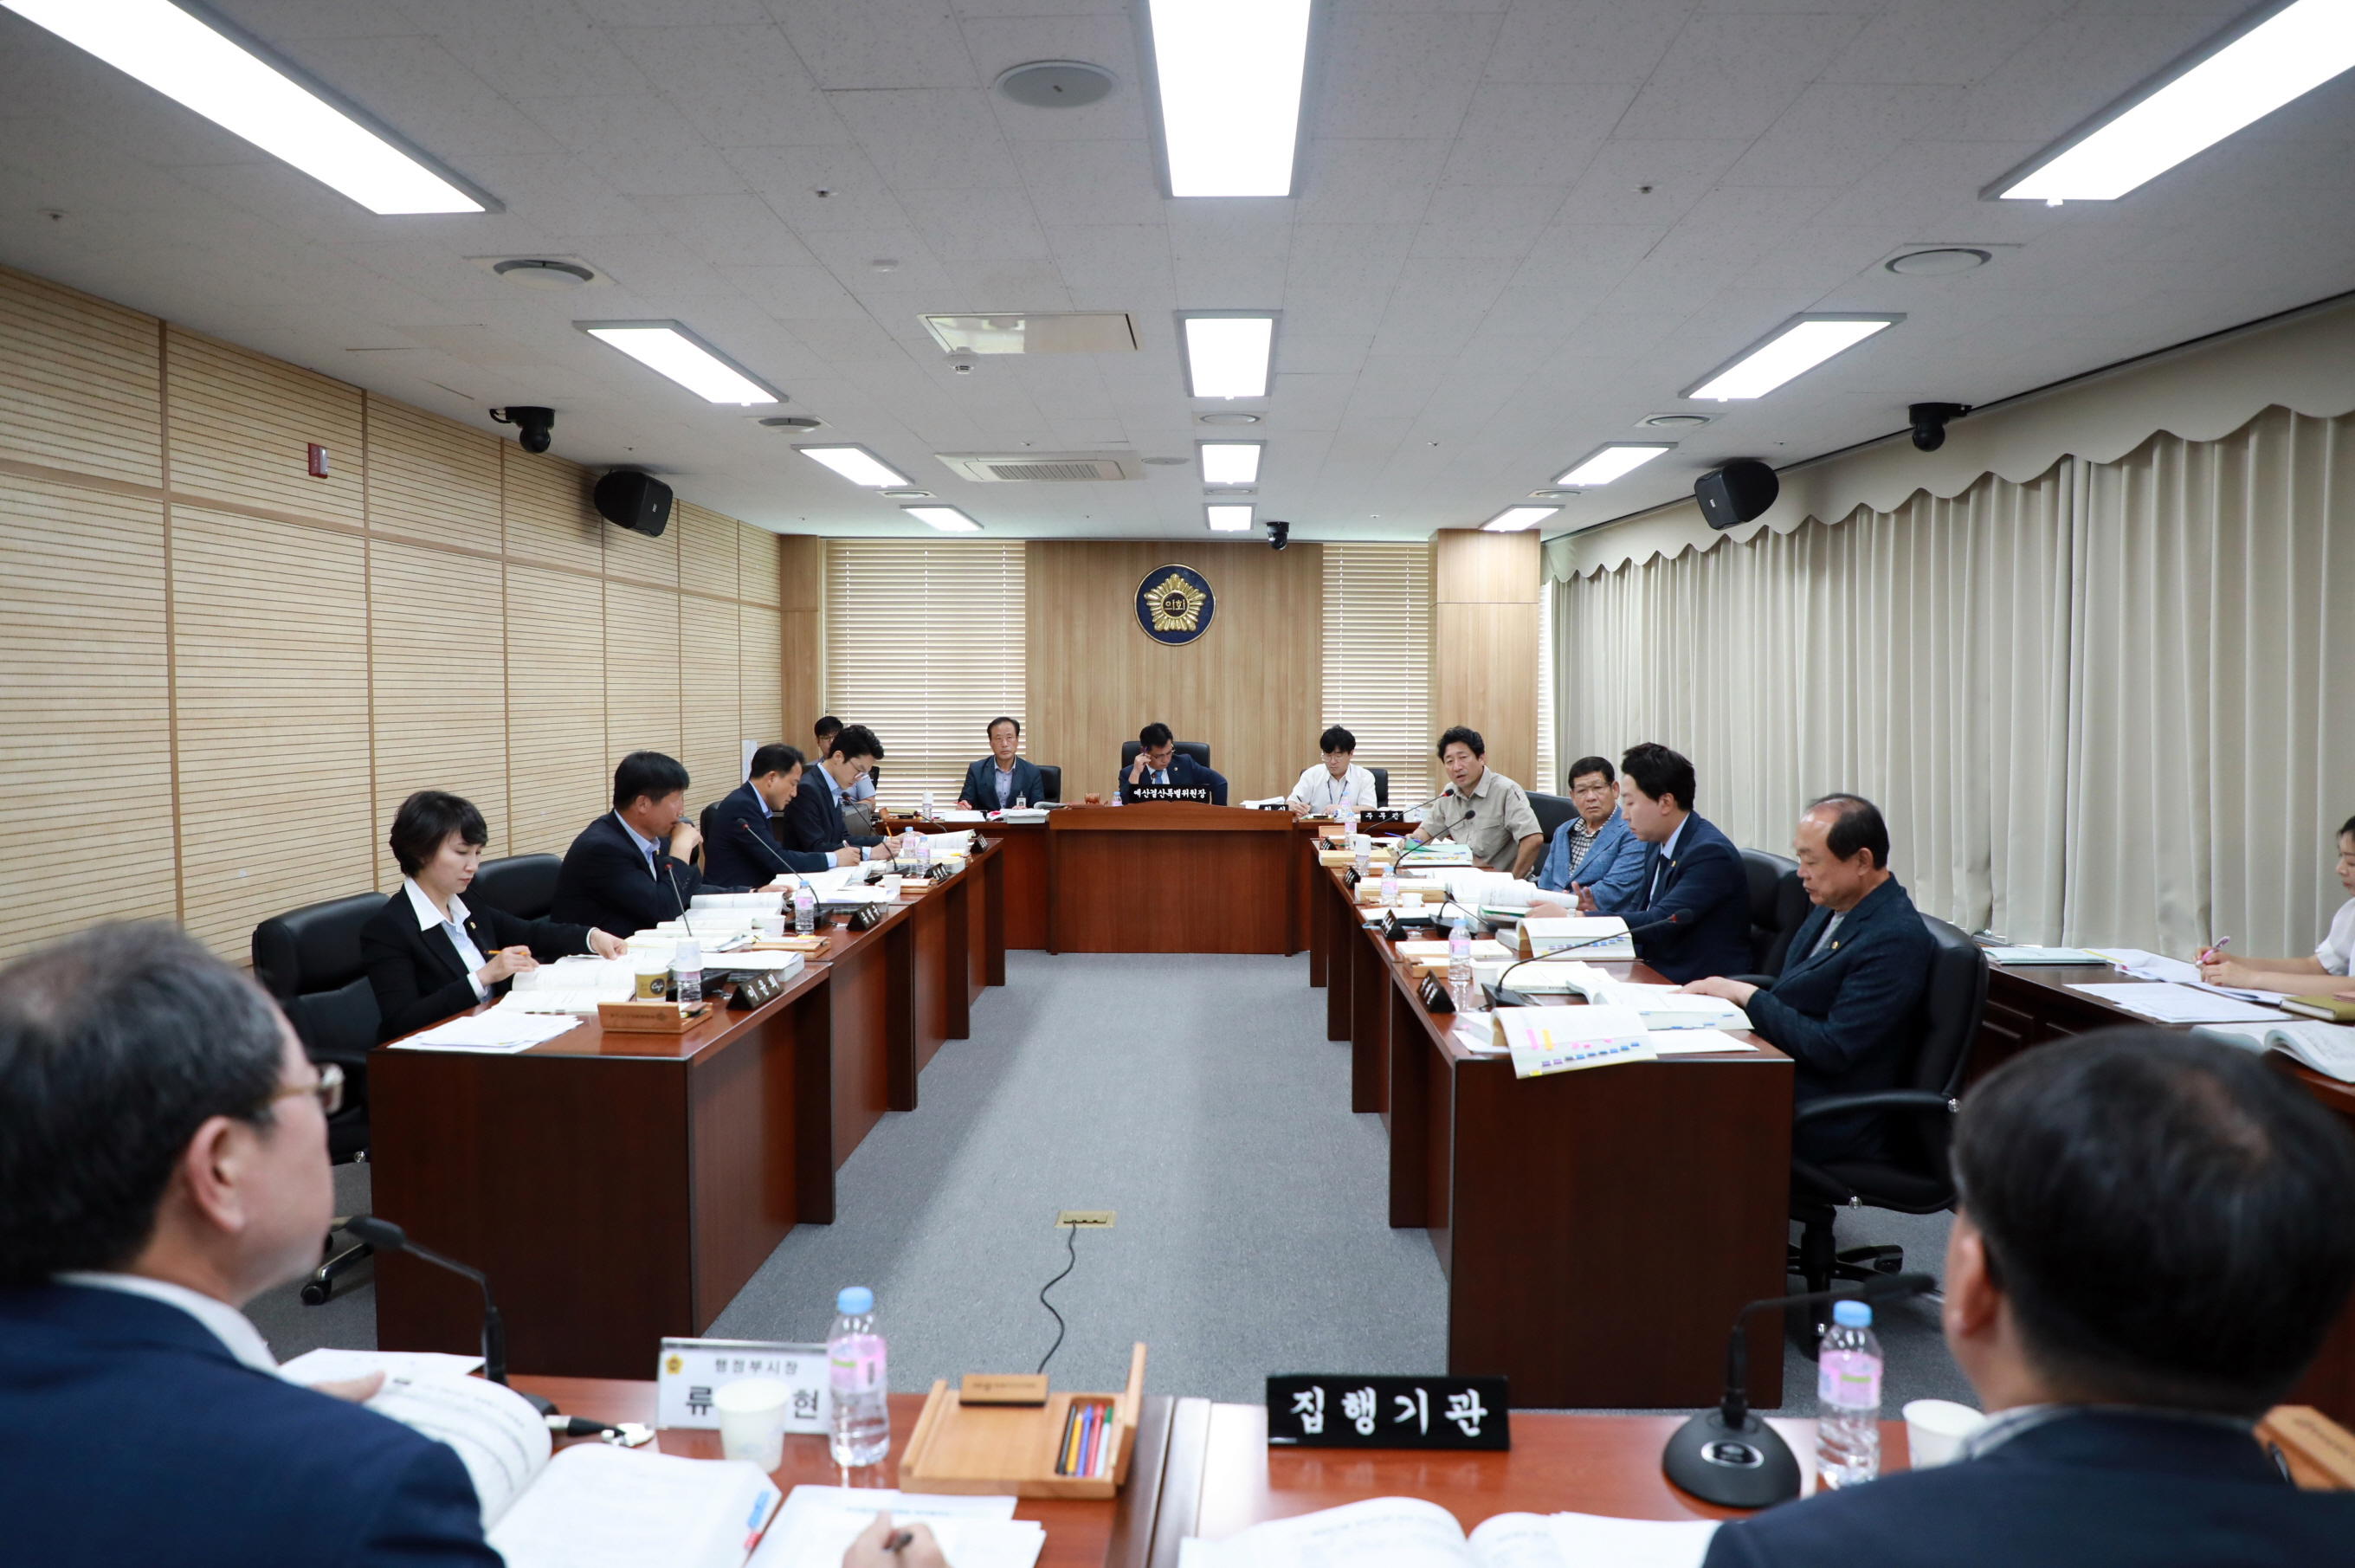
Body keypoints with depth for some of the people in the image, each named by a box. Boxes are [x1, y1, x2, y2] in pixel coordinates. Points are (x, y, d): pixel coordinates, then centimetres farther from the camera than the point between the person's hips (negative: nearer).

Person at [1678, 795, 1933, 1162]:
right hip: (1778, 1076, 8)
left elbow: (1833, 1051, -22)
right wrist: (1725, 990, -3)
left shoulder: (1896, 939, -19)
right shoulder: (1833, 908, 9)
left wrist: (1748, 996, -16)